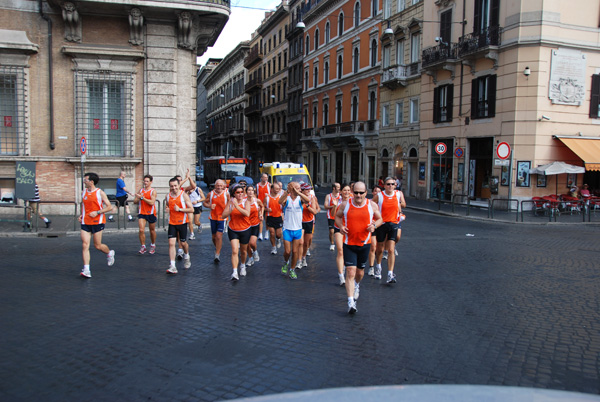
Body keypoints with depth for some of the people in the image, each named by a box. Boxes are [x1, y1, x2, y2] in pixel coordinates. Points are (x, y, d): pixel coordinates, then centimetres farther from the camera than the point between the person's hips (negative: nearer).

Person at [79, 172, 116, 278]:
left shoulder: (100, 192, -5)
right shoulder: (84, 192, 11)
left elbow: (110, 207, -5)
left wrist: (97, 212, -16)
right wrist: (81, 215, 11)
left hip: (97, 222, -4)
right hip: (85, 223, 4)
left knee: (98, 245, 3)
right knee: (85, 245, -8)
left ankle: (110, 253, 36)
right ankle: (86, 270, -10)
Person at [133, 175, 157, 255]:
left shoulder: (153, 191, -6)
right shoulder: (141, 190, 8)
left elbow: (152, 203, -19)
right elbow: (135, 201, 10)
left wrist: (142, 197, -22)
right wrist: (138, 198, -11)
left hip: (151, 213, -3)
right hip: (142, 213, 3)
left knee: (152, 230, 10)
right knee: (141, 230, -11)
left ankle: (153, 245, 29)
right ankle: (143, 246, -2)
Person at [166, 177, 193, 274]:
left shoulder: (184, 195, -9)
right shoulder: (168, 195, 3)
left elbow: (191, 209, -10)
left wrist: (180, 209, -19)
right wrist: (167, 209, 2)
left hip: (182, 222, -2)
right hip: (172, 223, 3)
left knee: (183, 243, 11)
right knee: (171, 243, -9)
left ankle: (186, 257, 43)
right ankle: (172, 266, -9)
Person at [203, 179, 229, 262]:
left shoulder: (226, 194, -4)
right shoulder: (211, 194, 0)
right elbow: (205, 203, 8)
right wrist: (209, 206, -13)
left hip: (222, 218, -3)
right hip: (213, 217, 3)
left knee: (219, 236, -14)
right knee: (214, 236, 13)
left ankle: (217, 254, -8)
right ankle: (216, 248, 42)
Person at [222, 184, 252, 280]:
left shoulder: (246, 202, -9)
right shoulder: (230, 202, -4)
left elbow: (247, 214, -28)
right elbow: (223, 216, -10)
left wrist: (236, 206, -33)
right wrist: (231, 209, -25)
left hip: (245, 230, 0)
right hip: (233, 231, 0)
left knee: (243, 251, 16)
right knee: (234, 251, -14)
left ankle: (243, 266, 44)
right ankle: (234, 272, -15)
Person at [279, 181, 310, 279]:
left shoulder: (300, 198, -2)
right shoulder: (286, 198, -8)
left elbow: (308, 200, -24)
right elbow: (280, 202, -31)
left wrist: (298, 192, -24)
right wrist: (287, 191, -37)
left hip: (298, 229, 2)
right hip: (287, 229, -2)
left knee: (295, 251, 7)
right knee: (287, 251, 1)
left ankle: (292, 270, 24)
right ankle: (286, 262, 34)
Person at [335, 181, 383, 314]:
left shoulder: (372, 205, -2)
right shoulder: (345, 204, -4)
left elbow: (379, 219, 12)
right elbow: (337, 216, 12)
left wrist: (374, 225, -10)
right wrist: (340, 226, -8)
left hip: (364, 243, 2)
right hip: (349, 244, -2)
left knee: (360, 271, 18)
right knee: (350, 272, -11)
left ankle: (356, 285, 53)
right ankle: (351, 302, -8)